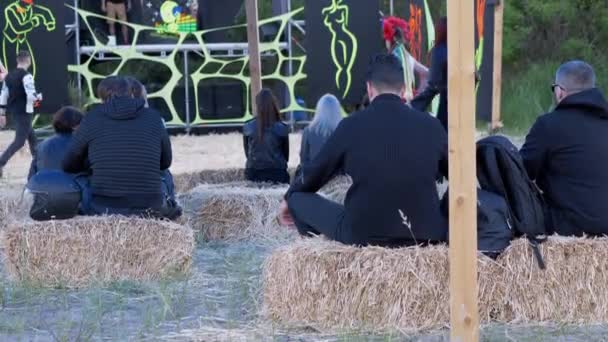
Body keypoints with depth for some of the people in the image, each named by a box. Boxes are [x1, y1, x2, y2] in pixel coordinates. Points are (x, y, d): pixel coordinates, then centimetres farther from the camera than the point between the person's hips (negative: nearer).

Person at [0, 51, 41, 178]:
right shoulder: (26, 76, -16)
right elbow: (31, 96, -23)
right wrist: (39, 97, -1)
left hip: (14, 112, 9)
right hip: (24, 112, -9)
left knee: (31, 137, 21)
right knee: (19, 141, -7)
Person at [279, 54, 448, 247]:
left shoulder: (351, 125, -2)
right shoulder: (430, 125, 2)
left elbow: (314, 174, 12)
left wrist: (289, 198, 33)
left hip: (364, 234, -1)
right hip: (425, 234, 1)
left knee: (299, 197, 18)